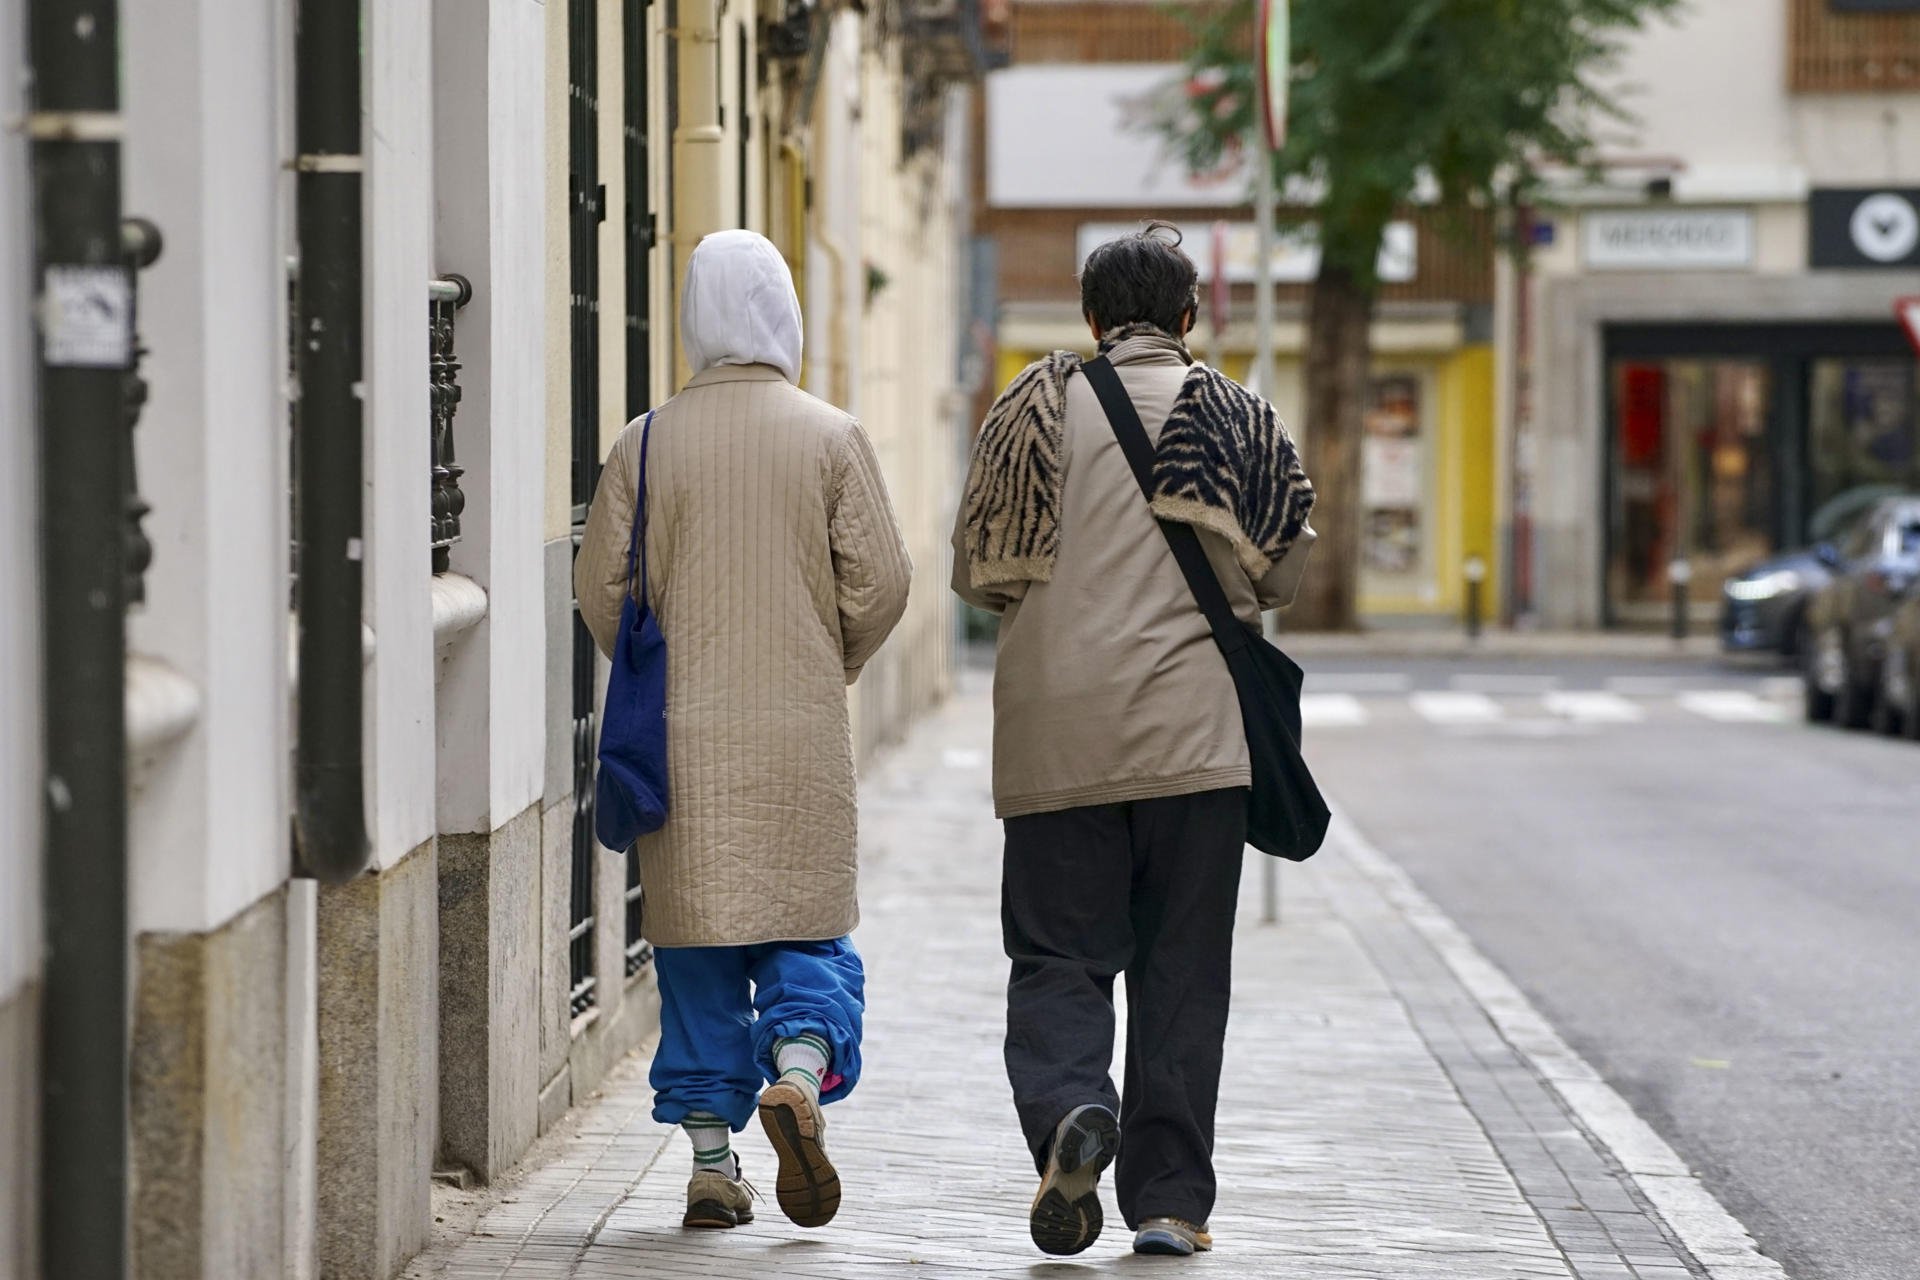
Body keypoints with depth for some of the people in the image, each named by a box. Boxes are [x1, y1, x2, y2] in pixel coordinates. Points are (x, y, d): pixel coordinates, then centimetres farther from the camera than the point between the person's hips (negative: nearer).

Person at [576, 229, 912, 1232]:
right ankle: (799, 1074, -18)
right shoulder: (832, 438, -1)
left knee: (695, 948, 6)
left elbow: (600, 588, 1)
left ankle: (711, 1152, 4)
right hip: (802, 736, -1)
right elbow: (880, 583, -4)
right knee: (808, 931, 8)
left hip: (683, 736, 1)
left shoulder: (647, 443, 0)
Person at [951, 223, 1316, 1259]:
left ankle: (1069, 1109, -22)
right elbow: (1284, 570, 9)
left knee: (1058, 952, 5)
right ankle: (1170, 1196, 4)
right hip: (1194, 730, 0)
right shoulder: (1239, 417, 5)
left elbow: (973, 570, 6)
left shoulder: (1035, 405, 4)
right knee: (1181, 968, 6)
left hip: (1058, 734, 0)